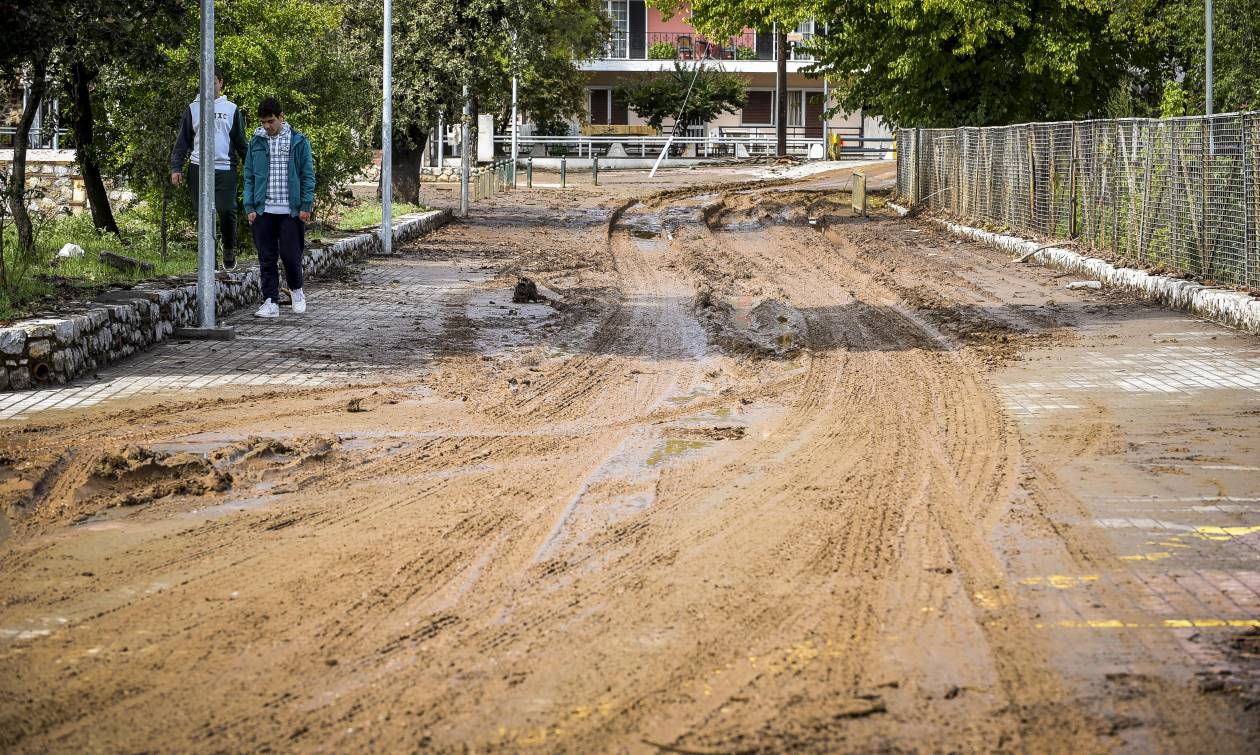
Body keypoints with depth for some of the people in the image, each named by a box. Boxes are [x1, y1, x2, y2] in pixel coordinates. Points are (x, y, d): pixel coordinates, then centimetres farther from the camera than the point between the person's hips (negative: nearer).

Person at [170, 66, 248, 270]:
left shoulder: (231, 109, 10)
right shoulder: (193, 108, 11)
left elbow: (240, 142, 12)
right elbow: (182, 141, 11)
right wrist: (176, 168, 1)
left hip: (225, 169, -1)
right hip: (199, 169, 1)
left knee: (226, 209, -13)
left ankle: (229, 248, 11)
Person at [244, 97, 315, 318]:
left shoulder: (298, 141, 1)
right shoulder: (256, 142, 8)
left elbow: (308, 175, 1)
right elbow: (249, 177, 9)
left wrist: (305, 206, -6)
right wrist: (250, 207, 0)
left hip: (291, 211, -2)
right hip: (263, 211, 2)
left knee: (290, 255, -2)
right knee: (267, 258, 2)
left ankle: (296, 290, 25)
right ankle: (271, 302, 7)